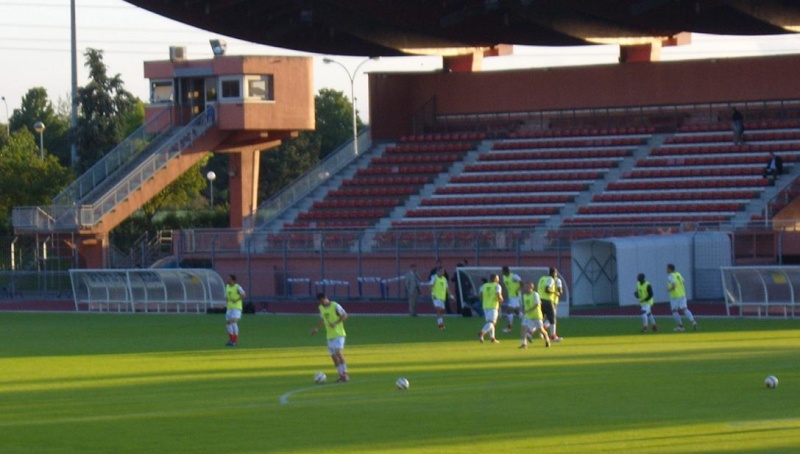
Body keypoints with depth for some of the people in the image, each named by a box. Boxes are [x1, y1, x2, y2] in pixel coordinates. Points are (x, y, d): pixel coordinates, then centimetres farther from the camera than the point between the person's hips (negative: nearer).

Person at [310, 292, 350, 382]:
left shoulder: (335, 306, -12)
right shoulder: (321, 308, 10)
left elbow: (345, 315, -13)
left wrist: (335, 323, -23)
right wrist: (316, 328, 11)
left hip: (338, 334, -7)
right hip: (329, 335, 7)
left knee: (338, 353, -19)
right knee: (333, 356, 4)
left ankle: (345, 374, -15)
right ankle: (341, 375, 10)